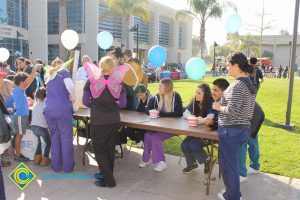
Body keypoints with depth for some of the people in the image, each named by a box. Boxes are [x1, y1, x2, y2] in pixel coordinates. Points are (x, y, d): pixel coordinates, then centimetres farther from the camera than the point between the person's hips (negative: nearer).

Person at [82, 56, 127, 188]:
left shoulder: (92, 80, -3)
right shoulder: (118, 81, 1)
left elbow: (85, 101, -1)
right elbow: (122, 104, 3)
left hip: (98, 120, -3)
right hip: (114, 120, 3)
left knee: (99, 149, 9)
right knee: (110, 147, 18)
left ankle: (108, 180, 11)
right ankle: (107, 174, 32)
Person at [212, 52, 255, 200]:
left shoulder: (237, 85, -20)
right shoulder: (248, 82, 9)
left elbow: (231, 111, -24)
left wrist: (219, 107, -8)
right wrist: (223, 104, 11)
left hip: (231, 131, -10)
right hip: (243, 128, 10)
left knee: (228, 165, 6)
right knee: (231, 163, 22)